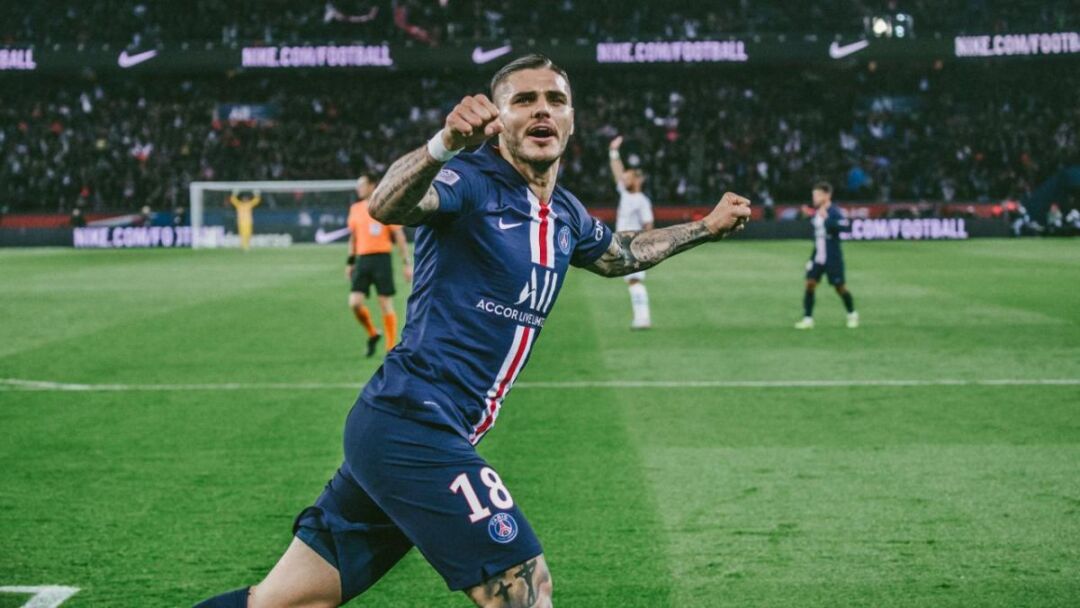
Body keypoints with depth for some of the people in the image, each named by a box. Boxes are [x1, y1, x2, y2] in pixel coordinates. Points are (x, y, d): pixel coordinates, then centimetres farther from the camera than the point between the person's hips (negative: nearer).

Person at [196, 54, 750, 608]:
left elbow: (619, 255, 38)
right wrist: (445, 143, -48)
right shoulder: (472, 180, -10)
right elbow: (386, 206, -31)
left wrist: (706, 228, 38)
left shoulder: (565, 216, 15)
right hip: (413, 430, -8)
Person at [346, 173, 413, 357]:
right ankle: (372, 334, 16)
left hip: (381, 258, -4)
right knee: (354, 303, -8)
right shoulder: (355, 209, 11)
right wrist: (350, 262, 17)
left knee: (386, 304, -3)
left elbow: (399, 237, -1)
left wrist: (406, 263, -4)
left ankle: (391, 348, 6)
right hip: (362, 259, 4)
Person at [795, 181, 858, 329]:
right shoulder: (816, 212, 6)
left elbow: (846, 227, -31)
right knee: (810, 283, -6)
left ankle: (852, 314, 28)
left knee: (840, 287, 5)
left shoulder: (834, 212, -16)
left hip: (832, 258, -6)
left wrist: (827, 219, -37)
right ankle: (807, 319, -4)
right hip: (817, 256, 6)